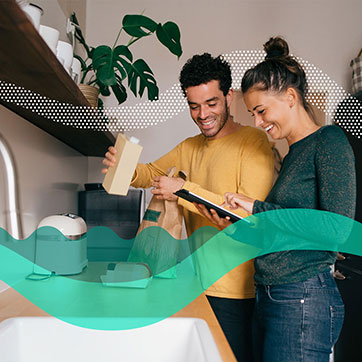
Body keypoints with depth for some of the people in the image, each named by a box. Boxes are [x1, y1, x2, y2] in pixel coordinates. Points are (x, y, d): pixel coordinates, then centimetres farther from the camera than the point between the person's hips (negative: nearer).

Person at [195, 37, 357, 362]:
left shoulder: (329, 141, -9)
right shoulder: (292, 154, 14)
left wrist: (259, 209, -15)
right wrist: (236, 225, 3)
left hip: (303, 301, -8)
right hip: (269, 299, 8)